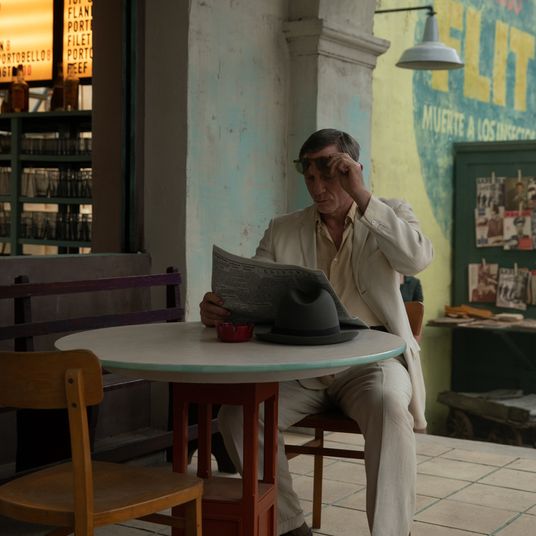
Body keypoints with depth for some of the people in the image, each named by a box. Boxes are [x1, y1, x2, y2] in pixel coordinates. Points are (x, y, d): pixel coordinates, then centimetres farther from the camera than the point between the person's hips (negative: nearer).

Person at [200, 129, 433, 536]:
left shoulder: (391, 216, 8)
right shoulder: (282, 231, 12)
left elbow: (418, 259, -14)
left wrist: (362, 197, -16)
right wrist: (217, 308, -21)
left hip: (369, 359, -2)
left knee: (388, 409, -35)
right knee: (237, 414, -23)